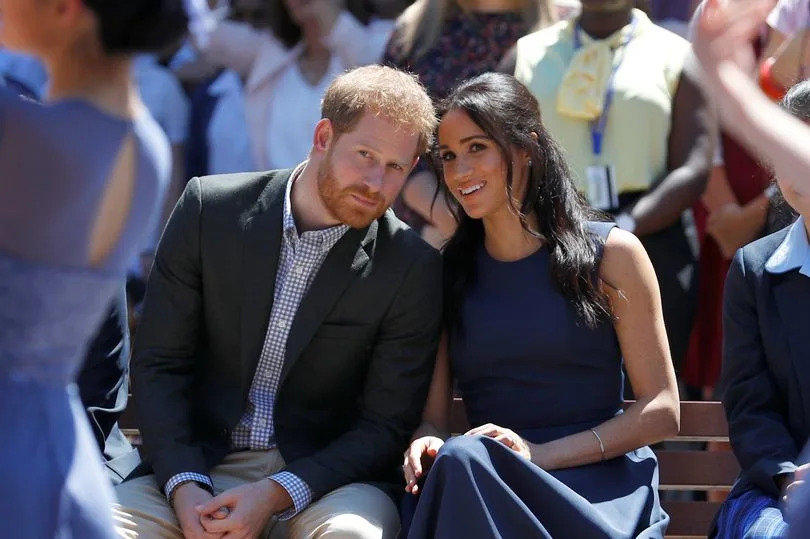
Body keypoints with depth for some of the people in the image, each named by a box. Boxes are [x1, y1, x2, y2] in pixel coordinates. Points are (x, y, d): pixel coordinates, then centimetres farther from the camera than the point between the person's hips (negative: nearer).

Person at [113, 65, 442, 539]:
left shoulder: (412, 268, -4)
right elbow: (159, 362, 2)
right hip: (202, 463, 1)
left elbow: (387, 425, -4)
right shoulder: (210, 209, -1)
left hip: (321, 475, 0)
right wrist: (183, 484, -13)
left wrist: (276, 495, -17)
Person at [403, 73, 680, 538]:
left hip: (601, 490, -3)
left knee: (463, 461, -35)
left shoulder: (609, 254, 4)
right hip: (483, 484, 3)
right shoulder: (446, 272, 15)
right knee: (458, 458, -36)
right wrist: (425, 445, -15)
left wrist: (541, 453, -12)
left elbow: (662, 411, 0)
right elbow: (432, 415, 12)